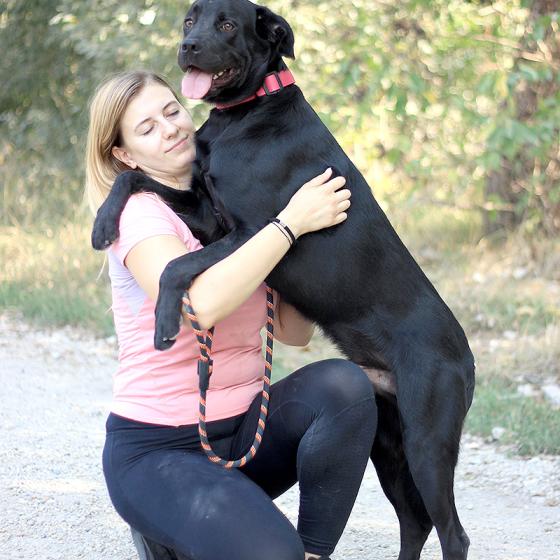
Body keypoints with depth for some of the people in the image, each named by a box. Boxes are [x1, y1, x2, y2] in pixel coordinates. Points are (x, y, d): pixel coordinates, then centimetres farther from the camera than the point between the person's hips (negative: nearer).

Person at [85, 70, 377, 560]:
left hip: (244, 428, 6)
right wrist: (291, 222, -25)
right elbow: (201, 304, -32)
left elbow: (294, 331, 5)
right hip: (159, 451, -6)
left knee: (344, 383, -23)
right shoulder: (139, 213, -12)